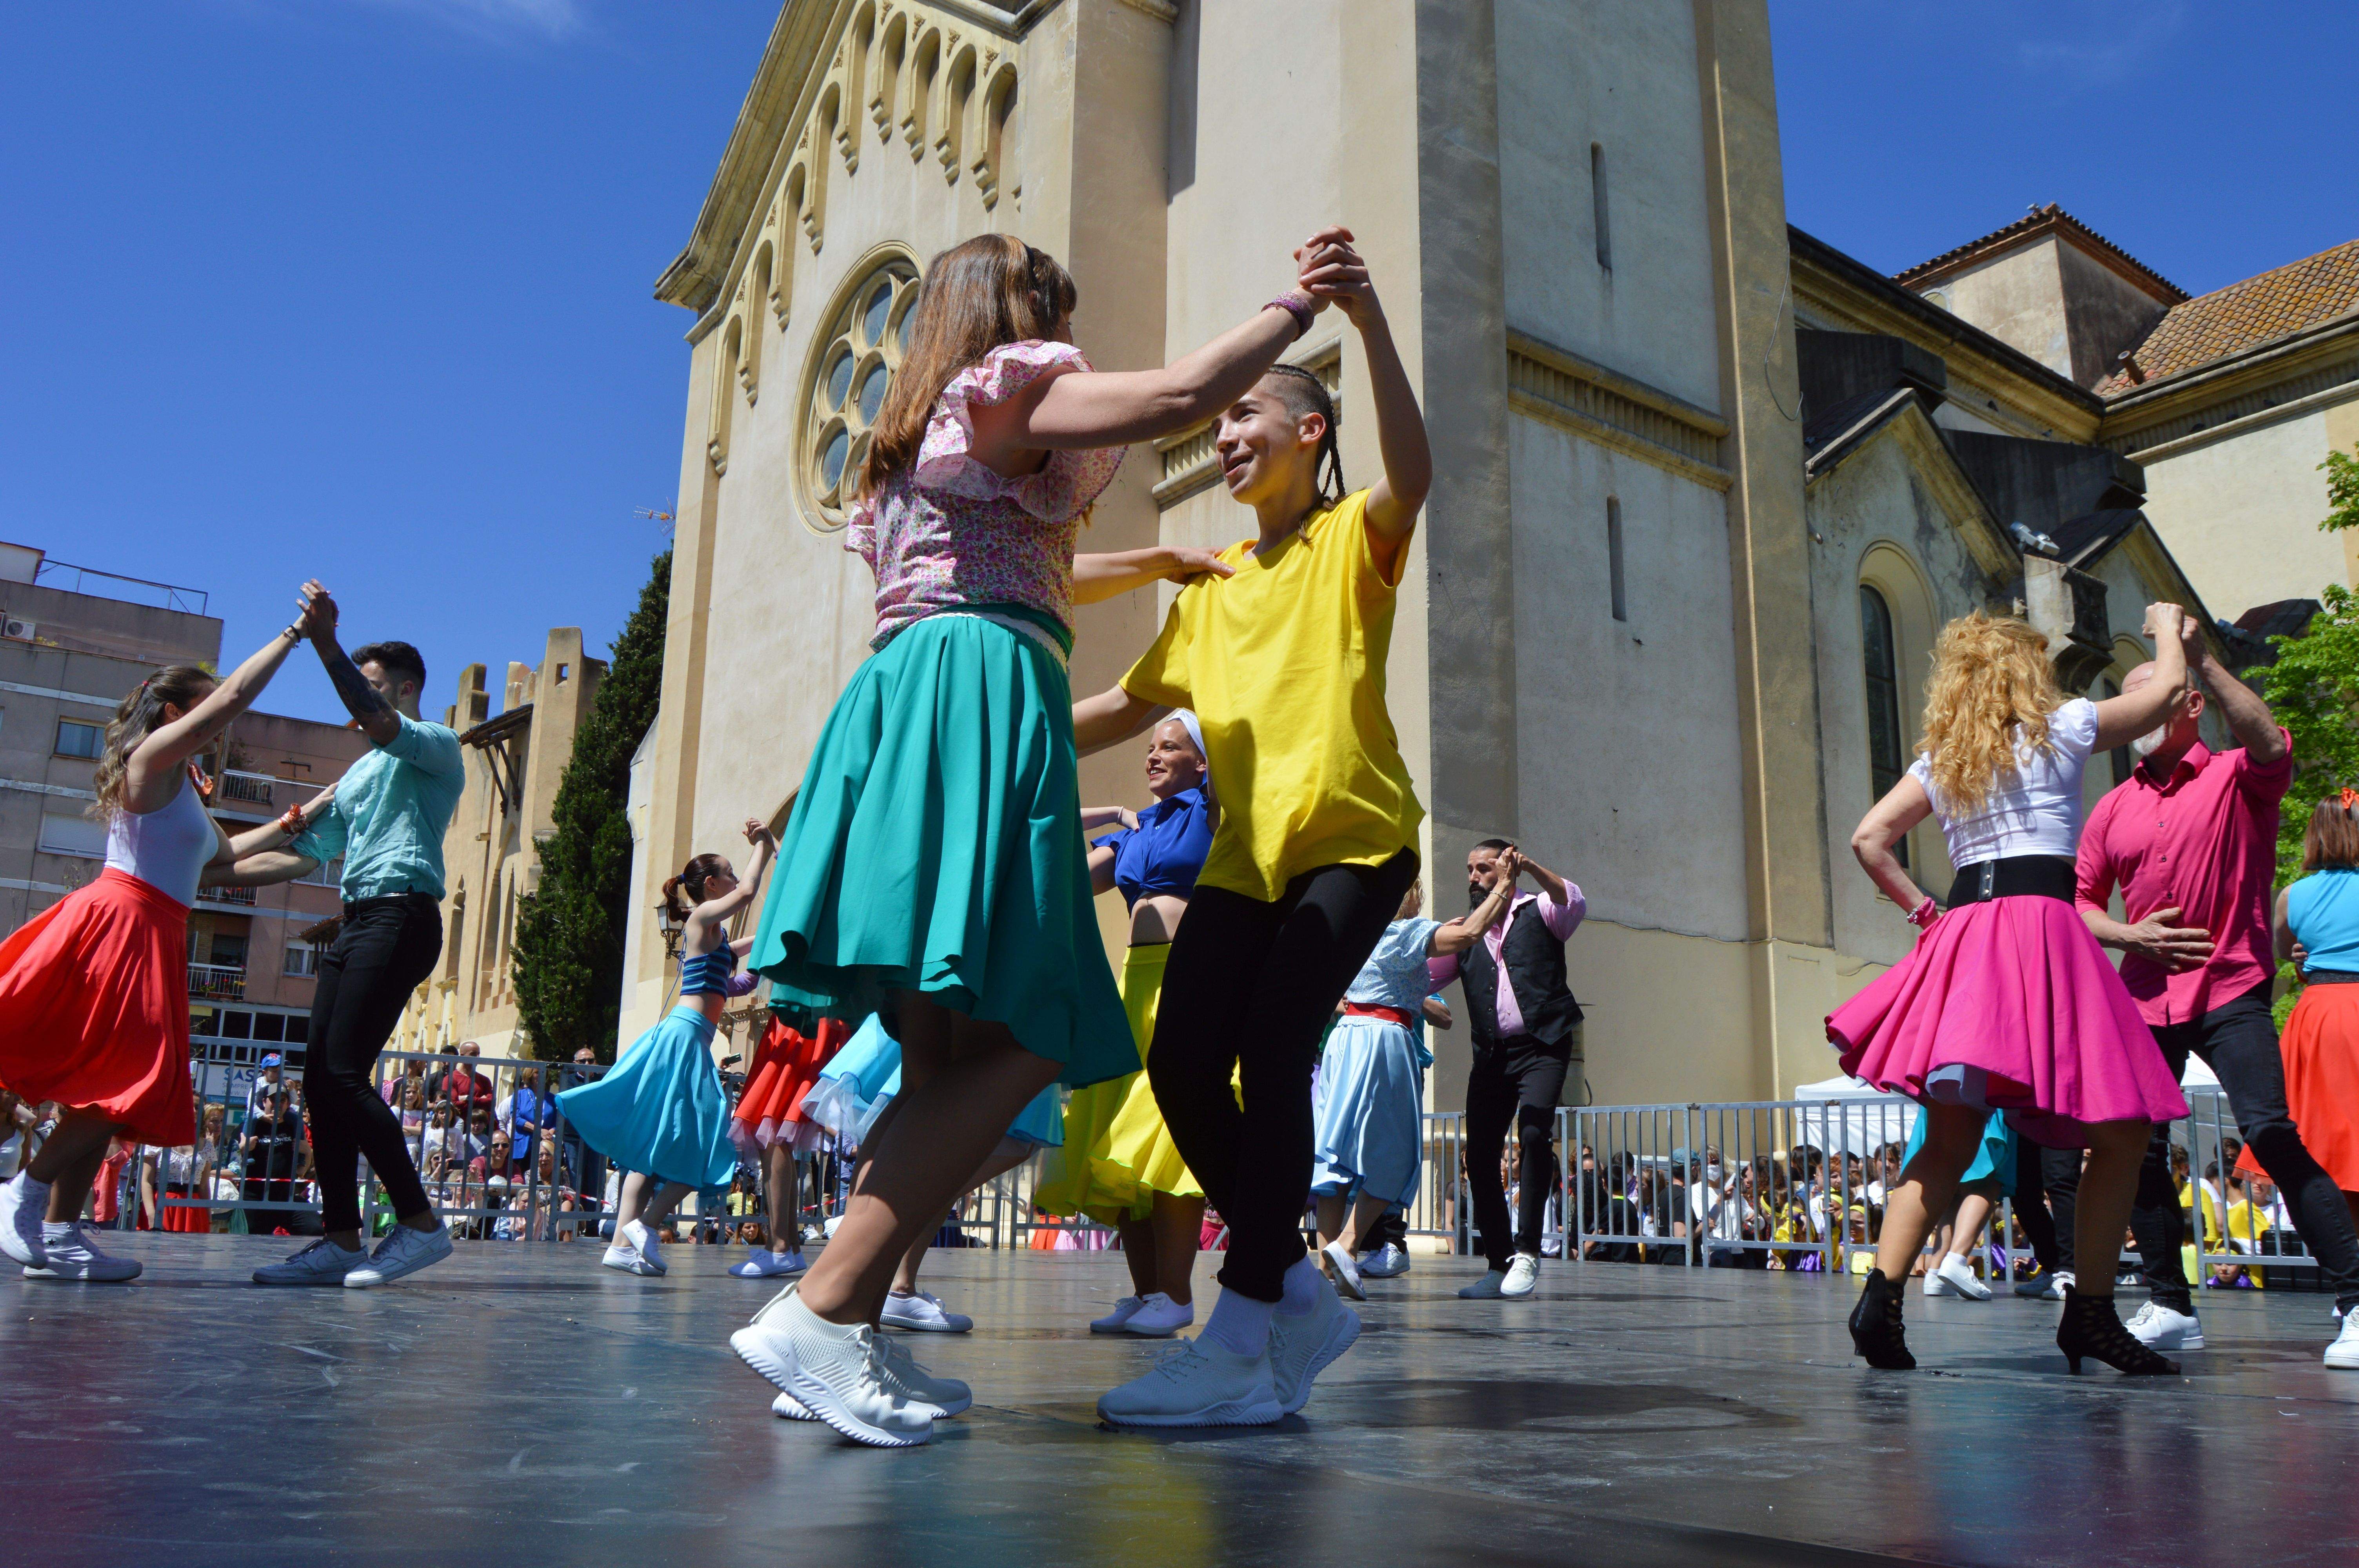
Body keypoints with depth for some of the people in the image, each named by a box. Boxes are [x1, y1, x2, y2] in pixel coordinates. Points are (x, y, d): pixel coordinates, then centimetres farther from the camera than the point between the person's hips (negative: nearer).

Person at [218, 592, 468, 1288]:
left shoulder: (437, 746, 4)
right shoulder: (360, 773, 29)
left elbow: (381, 725, -19)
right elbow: (304, 853, 30)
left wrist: (328, 646, -26)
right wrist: (212, 876, 24)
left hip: (400, 915, -9)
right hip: (356, 920, 9)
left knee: (343, 1073, -17)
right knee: (322, 1075, 1)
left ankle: (420, 1223, -14)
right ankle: (340, 1241, 2)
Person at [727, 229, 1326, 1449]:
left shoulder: (920, 432, 33)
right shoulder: (1008, 386, 6)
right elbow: (1182, 395, -8)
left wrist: (1154, 561, 51)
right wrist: (1297, 305, 7)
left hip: (902, 703, 10)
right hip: (980, 694, -10)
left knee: (949, 1051, 5)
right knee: (1021, 1042, -15)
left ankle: (846, 1343, 2)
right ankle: (822, 1315, -21)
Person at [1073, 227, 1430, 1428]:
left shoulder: (1353, 541, 2)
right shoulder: (1212, 587, 20)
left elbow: (1411, 474, -21)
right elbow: (1130, 706, 23)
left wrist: (1367, 317, -34)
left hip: (1352, 838, -6)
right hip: (1245, 853, 6)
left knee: (1270, 1058, -19)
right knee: (1181, 1068, -6)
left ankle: (1241, 1348, -12)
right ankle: (1299, 1294, 12)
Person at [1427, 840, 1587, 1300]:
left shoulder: (1538, 912, 8)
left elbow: (1575, 905, -14)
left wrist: (1532, 868, -28)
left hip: (1541, 1047, -5)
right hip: (1491, 1054, 5)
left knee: (1533, 1134, -25)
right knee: (1479, 1156, -2)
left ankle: (1527, 1252, -17)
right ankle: (1500, 1264, 9)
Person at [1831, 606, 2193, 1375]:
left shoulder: (1938, 760, 17)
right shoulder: (2061, 729, 6)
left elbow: (1868, 837, 12)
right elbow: (2168, 686, 19)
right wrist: (2169, 626, 37)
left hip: (1962, 932, 6)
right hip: (2041, 924, -6)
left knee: (1949, 1141, 5)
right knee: (2121, 1133, 3)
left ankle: (1883, 1293, -5)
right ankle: (2090, 1312, 3)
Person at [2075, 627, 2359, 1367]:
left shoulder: (2236, 778, 1)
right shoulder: (2114, 808, 13)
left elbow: (2271, 744, -23)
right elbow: (2080, 898, 16)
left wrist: (2201, 658, -29)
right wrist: (2129, 936, -4)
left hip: (2230, 989, -5)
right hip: (2146, 997, 5)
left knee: (2270, 1130, -19)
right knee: (2140, 1148, 3)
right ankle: (2170, 1307, 16)